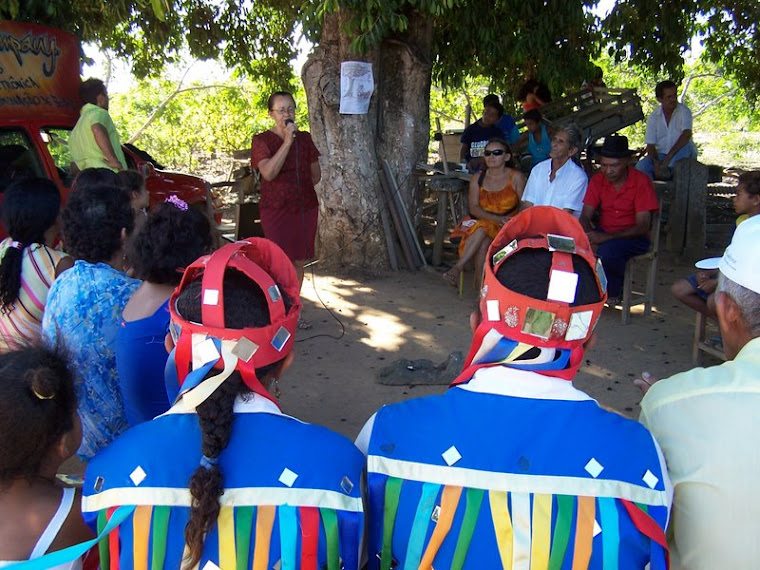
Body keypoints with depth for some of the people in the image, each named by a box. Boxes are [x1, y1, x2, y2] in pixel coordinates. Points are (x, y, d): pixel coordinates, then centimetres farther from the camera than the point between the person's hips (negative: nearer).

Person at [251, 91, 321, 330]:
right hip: (276, 210, -4)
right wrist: (288, 141, -21)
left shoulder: (305, 138, 9)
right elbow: (269, 172, -21)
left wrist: (298, 188, 3)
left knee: (298, 261, 9)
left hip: (305, 208, 4)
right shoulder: (262, 140, -4)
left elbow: (316, 174, 15)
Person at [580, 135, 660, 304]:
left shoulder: (641, 182, -14)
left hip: (633, 238, -4)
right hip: (603, 233, 4)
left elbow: (642, 227, -18)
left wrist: (606, 237, -32)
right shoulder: (598, 179, -1)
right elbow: (585, 217, -3)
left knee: (607, 250, -35)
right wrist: (590, 237, -27)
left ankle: (613, 293, -5)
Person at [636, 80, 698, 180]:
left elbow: (687, 134, -23)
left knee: (685, 147, -35)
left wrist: (669, 156, -36)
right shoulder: (654, 116, 2)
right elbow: (650, 144, -2)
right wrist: (656, 162, -23)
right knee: (641, 166, -25)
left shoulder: (684, 111, -7)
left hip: (682, 155, -2)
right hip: (661, 154, 2)